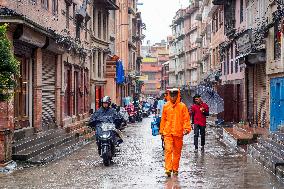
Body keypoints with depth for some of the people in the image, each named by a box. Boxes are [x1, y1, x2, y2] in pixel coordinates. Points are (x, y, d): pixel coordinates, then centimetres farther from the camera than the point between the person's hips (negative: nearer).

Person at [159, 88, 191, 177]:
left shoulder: (182, 106, 0)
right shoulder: (166, 106, 6)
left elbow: (186, 119, 2)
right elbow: (163, 119, 13)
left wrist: (186, 128, -12)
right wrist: (161, 131, 14)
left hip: (178, 133, 0)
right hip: (168, 133, 0)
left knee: (177, 152, 8)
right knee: (168, 150, -12)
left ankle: (175, 169, 20)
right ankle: (168, 169, -14)